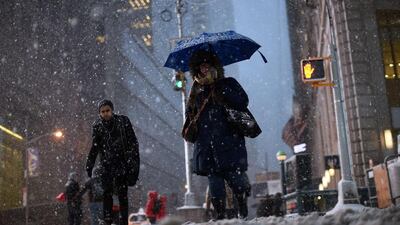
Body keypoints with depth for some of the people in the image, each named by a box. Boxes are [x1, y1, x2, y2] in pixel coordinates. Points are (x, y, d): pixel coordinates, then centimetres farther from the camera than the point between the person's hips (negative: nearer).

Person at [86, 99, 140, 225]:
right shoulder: (97, 126, 3)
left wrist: (134, 161, -9)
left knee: (123, 194, -1)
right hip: (106, 165, 2)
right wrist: (89, 165, 8)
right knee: (107, 193, -5)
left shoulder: (123, 121, -2)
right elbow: (94, 148, 11)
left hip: (122, 162, -1)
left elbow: (133, 142, -1)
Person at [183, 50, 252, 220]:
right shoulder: (197, 91, 18)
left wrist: (224, 90, -16)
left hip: (229, 142, -4)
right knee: (214, 181, 4)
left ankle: (243, 212, 1)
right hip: (206, 145, 4)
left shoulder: (228, 84, 7)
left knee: (235, 177, -11)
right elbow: (190, 113, 26)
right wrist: (188, 128, 6)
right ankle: (220, 215, 11)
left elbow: (243, 102, -7)